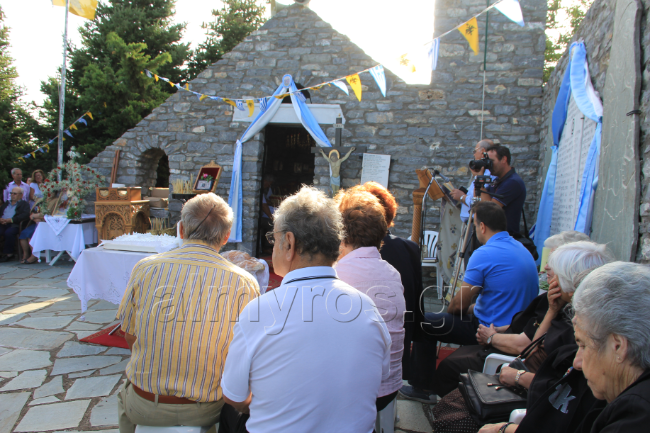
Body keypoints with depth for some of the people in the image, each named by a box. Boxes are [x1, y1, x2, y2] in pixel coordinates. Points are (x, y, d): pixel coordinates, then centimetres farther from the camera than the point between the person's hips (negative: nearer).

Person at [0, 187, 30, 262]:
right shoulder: (6, 203, 29)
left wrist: (11, 220, -16)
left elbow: (25, 215, -7)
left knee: (9, 232, -34)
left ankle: (8, 253, -19)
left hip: (14, 225, -4)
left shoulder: (24, 204, 11)